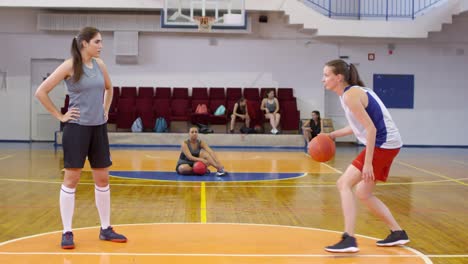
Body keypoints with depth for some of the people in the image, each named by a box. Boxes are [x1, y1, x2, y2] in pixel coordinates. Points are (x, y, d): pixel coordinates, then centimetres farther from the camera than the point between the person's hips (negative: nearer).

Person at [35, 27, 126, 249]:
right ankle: (67, 232, 6)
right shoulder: (70, 66, -10)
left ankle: (105, 229, 19)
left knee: (102, 179, 9)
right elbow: (41, 92, -11)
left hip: (98, 127, 6)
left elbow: (109, 89, 26)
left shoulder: (99, 65, 7)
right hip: (77, 128, -6)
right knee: (71, 179, -1)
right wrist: (59, 116, -9)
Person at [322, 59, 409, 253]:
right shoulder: (355, 91, 13)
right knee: (363, 193, 17)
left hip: (383, 144, -10)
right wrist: (333, 135, 14)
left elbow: (371, 128, -22)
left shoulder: (350, 95, -16)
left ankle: (349, 240, -15)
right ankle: (398, 233, 24)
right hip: (386, 145, 10)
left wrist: (367, 163, -23)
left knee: (344, 184, -11)